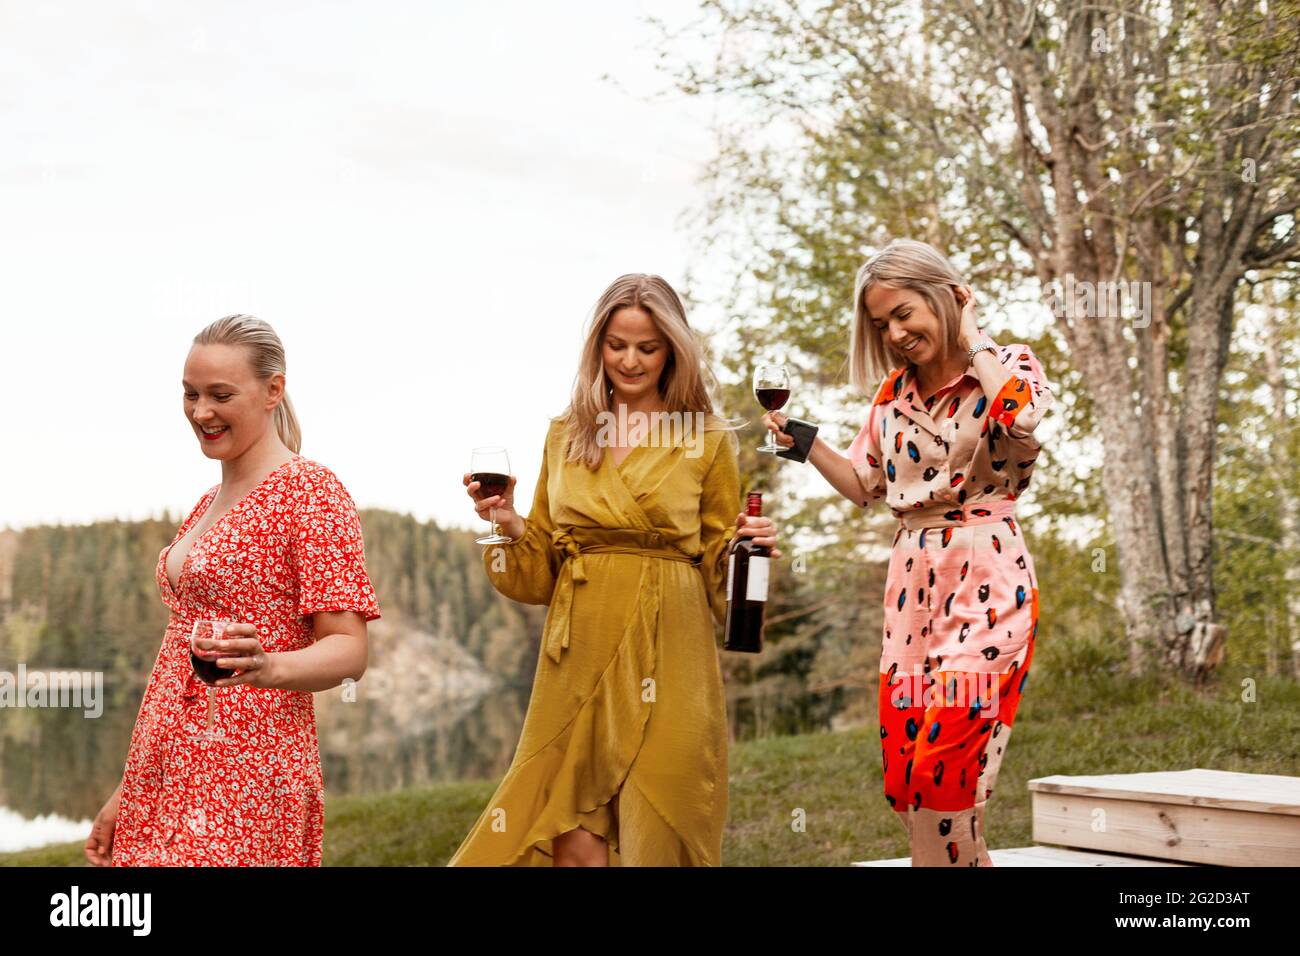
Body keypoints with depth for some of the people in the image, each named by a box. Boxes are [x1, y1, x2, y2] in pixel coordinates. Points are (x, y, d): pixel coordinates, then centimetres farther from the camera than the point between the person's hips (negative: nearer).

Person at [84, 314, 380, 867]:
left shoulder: (311, 490, -8)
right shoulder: (210, 504, 17)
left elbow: (348, 651, -13)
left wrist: (270, 666, -33)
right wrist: (126, 794, 19)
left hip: (245, 782, -7)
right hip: (165, 774, 7)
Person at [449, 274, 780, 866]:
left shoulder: (707, 441, 4)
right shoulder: (566, 436, 12)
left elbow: (719, 567, 8)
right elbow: (543, 569, 14)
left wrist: (747, 546, -12)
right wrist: (509, 525, -4)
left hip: (667, 659, -2)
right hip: (579, 660, 2)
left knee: (657, 835, 0)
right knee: (572, 840, -2)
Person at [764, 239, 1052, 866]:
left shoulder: (1008, 366, -2)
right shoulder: (893, 391, 14)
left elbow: (1022, 418, -27)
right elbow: (864, 487, 22)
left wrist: (969, 338, -13)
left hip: (986, 584, -6)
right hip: (912, 585, 6)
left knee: (938, 770, -14)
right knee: (902, 780, 3)